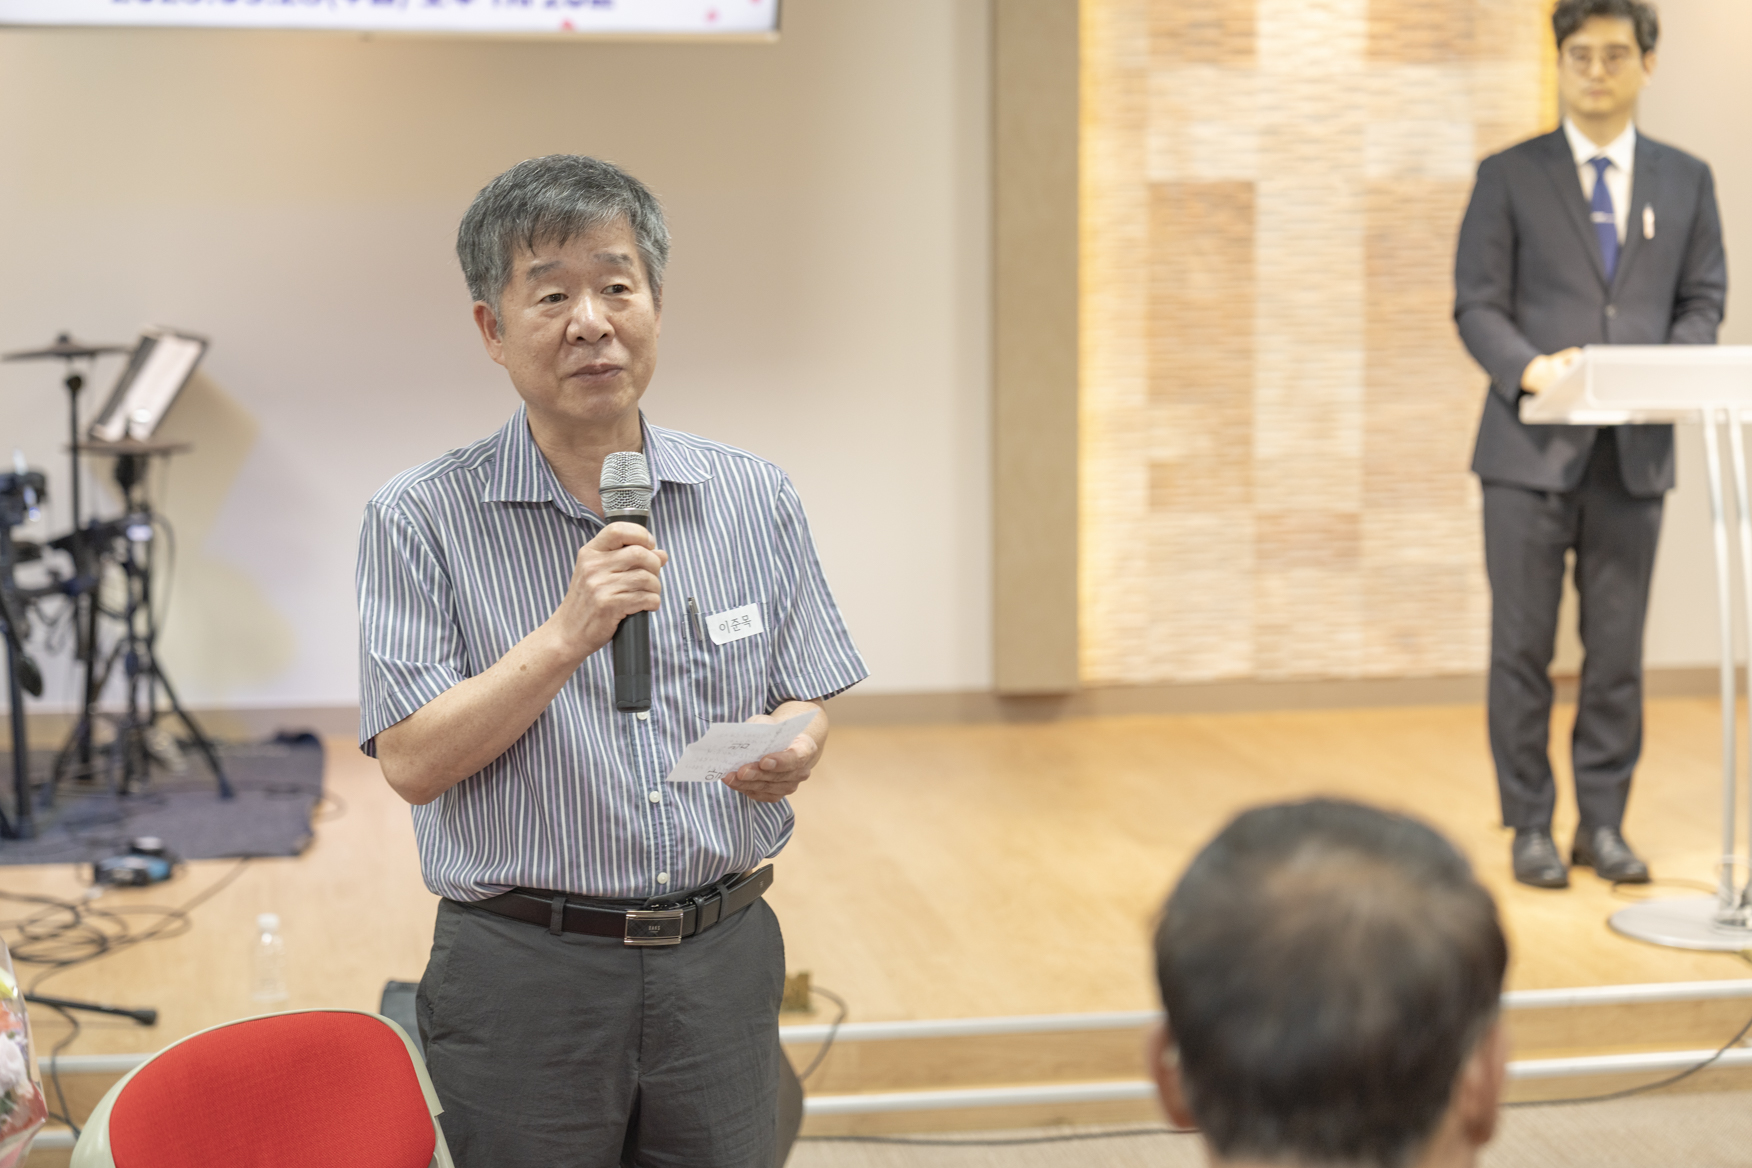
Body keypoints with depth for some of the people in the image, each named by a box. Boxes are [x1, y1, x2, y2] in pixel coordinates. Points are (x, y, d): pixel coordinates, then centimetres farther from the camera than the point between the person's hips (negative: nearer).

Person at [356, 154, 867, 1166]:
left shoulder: (756, 500, 4)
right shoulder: (420, 521, -6)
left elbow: (806, 712, 9)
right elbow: (414, 761, -12)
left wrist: (789, 750, -14)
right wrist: (568, 635, -23)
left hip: (722, 966, 3)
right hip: (524, 977, -3)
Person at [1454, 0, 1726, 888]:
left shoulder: (1686, 181, 12)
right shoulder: (1509, 176, 4)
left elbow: (1703, 301, 10)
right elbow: (1477, 306, 0)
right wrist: (1529, 368, -19)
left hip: (1635, 449, 2)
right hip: (1532, 446, -2)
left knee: (1617, 650, 6)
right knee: (1523, 648, 2)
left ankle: (1602, 823, 17)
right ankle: (1530, 827, 12)